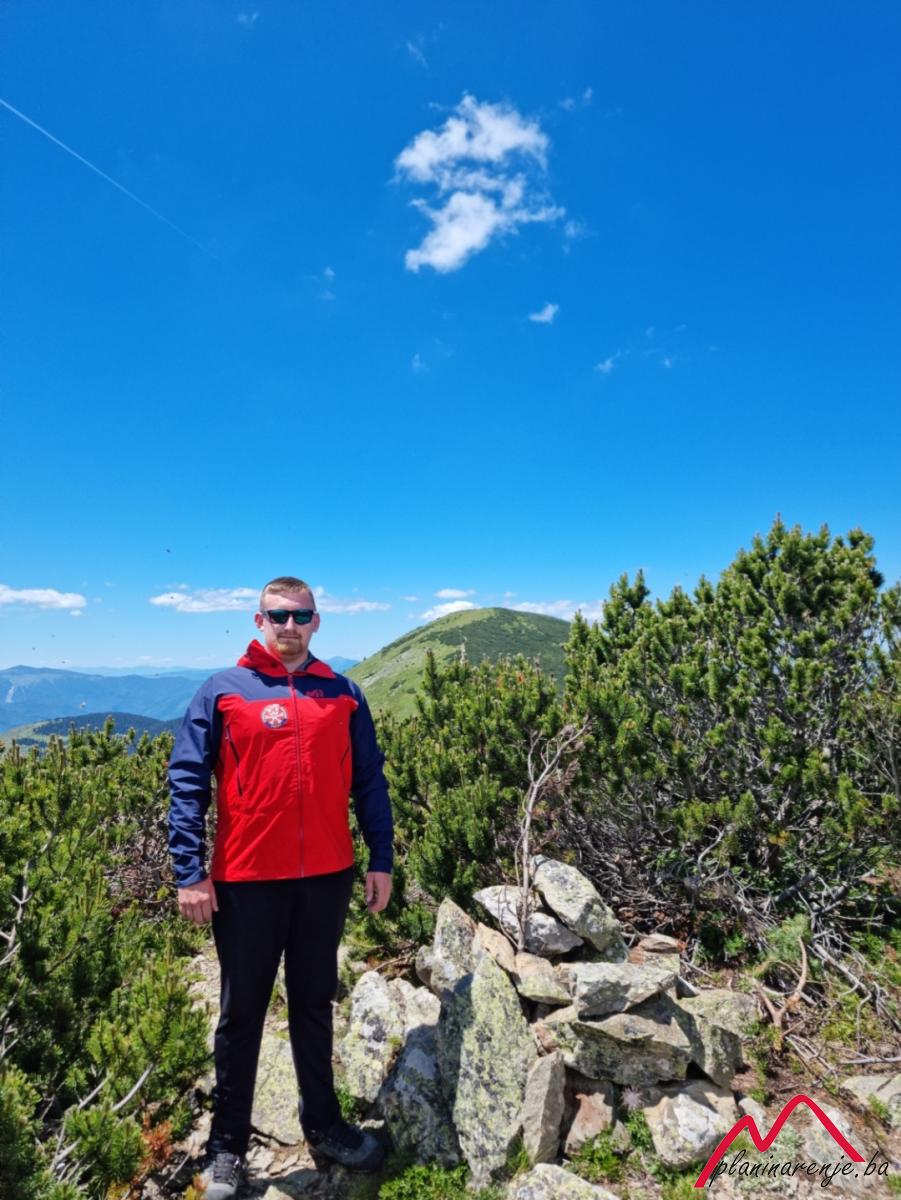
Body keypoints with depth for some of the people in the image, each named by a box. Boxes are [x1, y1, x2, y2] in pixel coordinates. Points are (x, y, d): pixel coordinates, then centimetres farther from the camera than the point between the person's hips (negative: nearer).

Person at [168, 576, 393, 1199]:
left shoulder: (343, 693, 3)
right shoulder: (223, 691, -4)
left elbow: (369, 781, 6)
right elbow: (188, 784, -4)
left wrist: (382, 860, 4)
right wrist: (191, 873, -9)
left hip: (327, 877, 3)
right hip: (245, 880, -2)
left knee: (315, 1005, 19)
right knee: (242, 1013, 14)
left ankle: (324, 1124, 38)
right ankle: (228, 1145, 33)